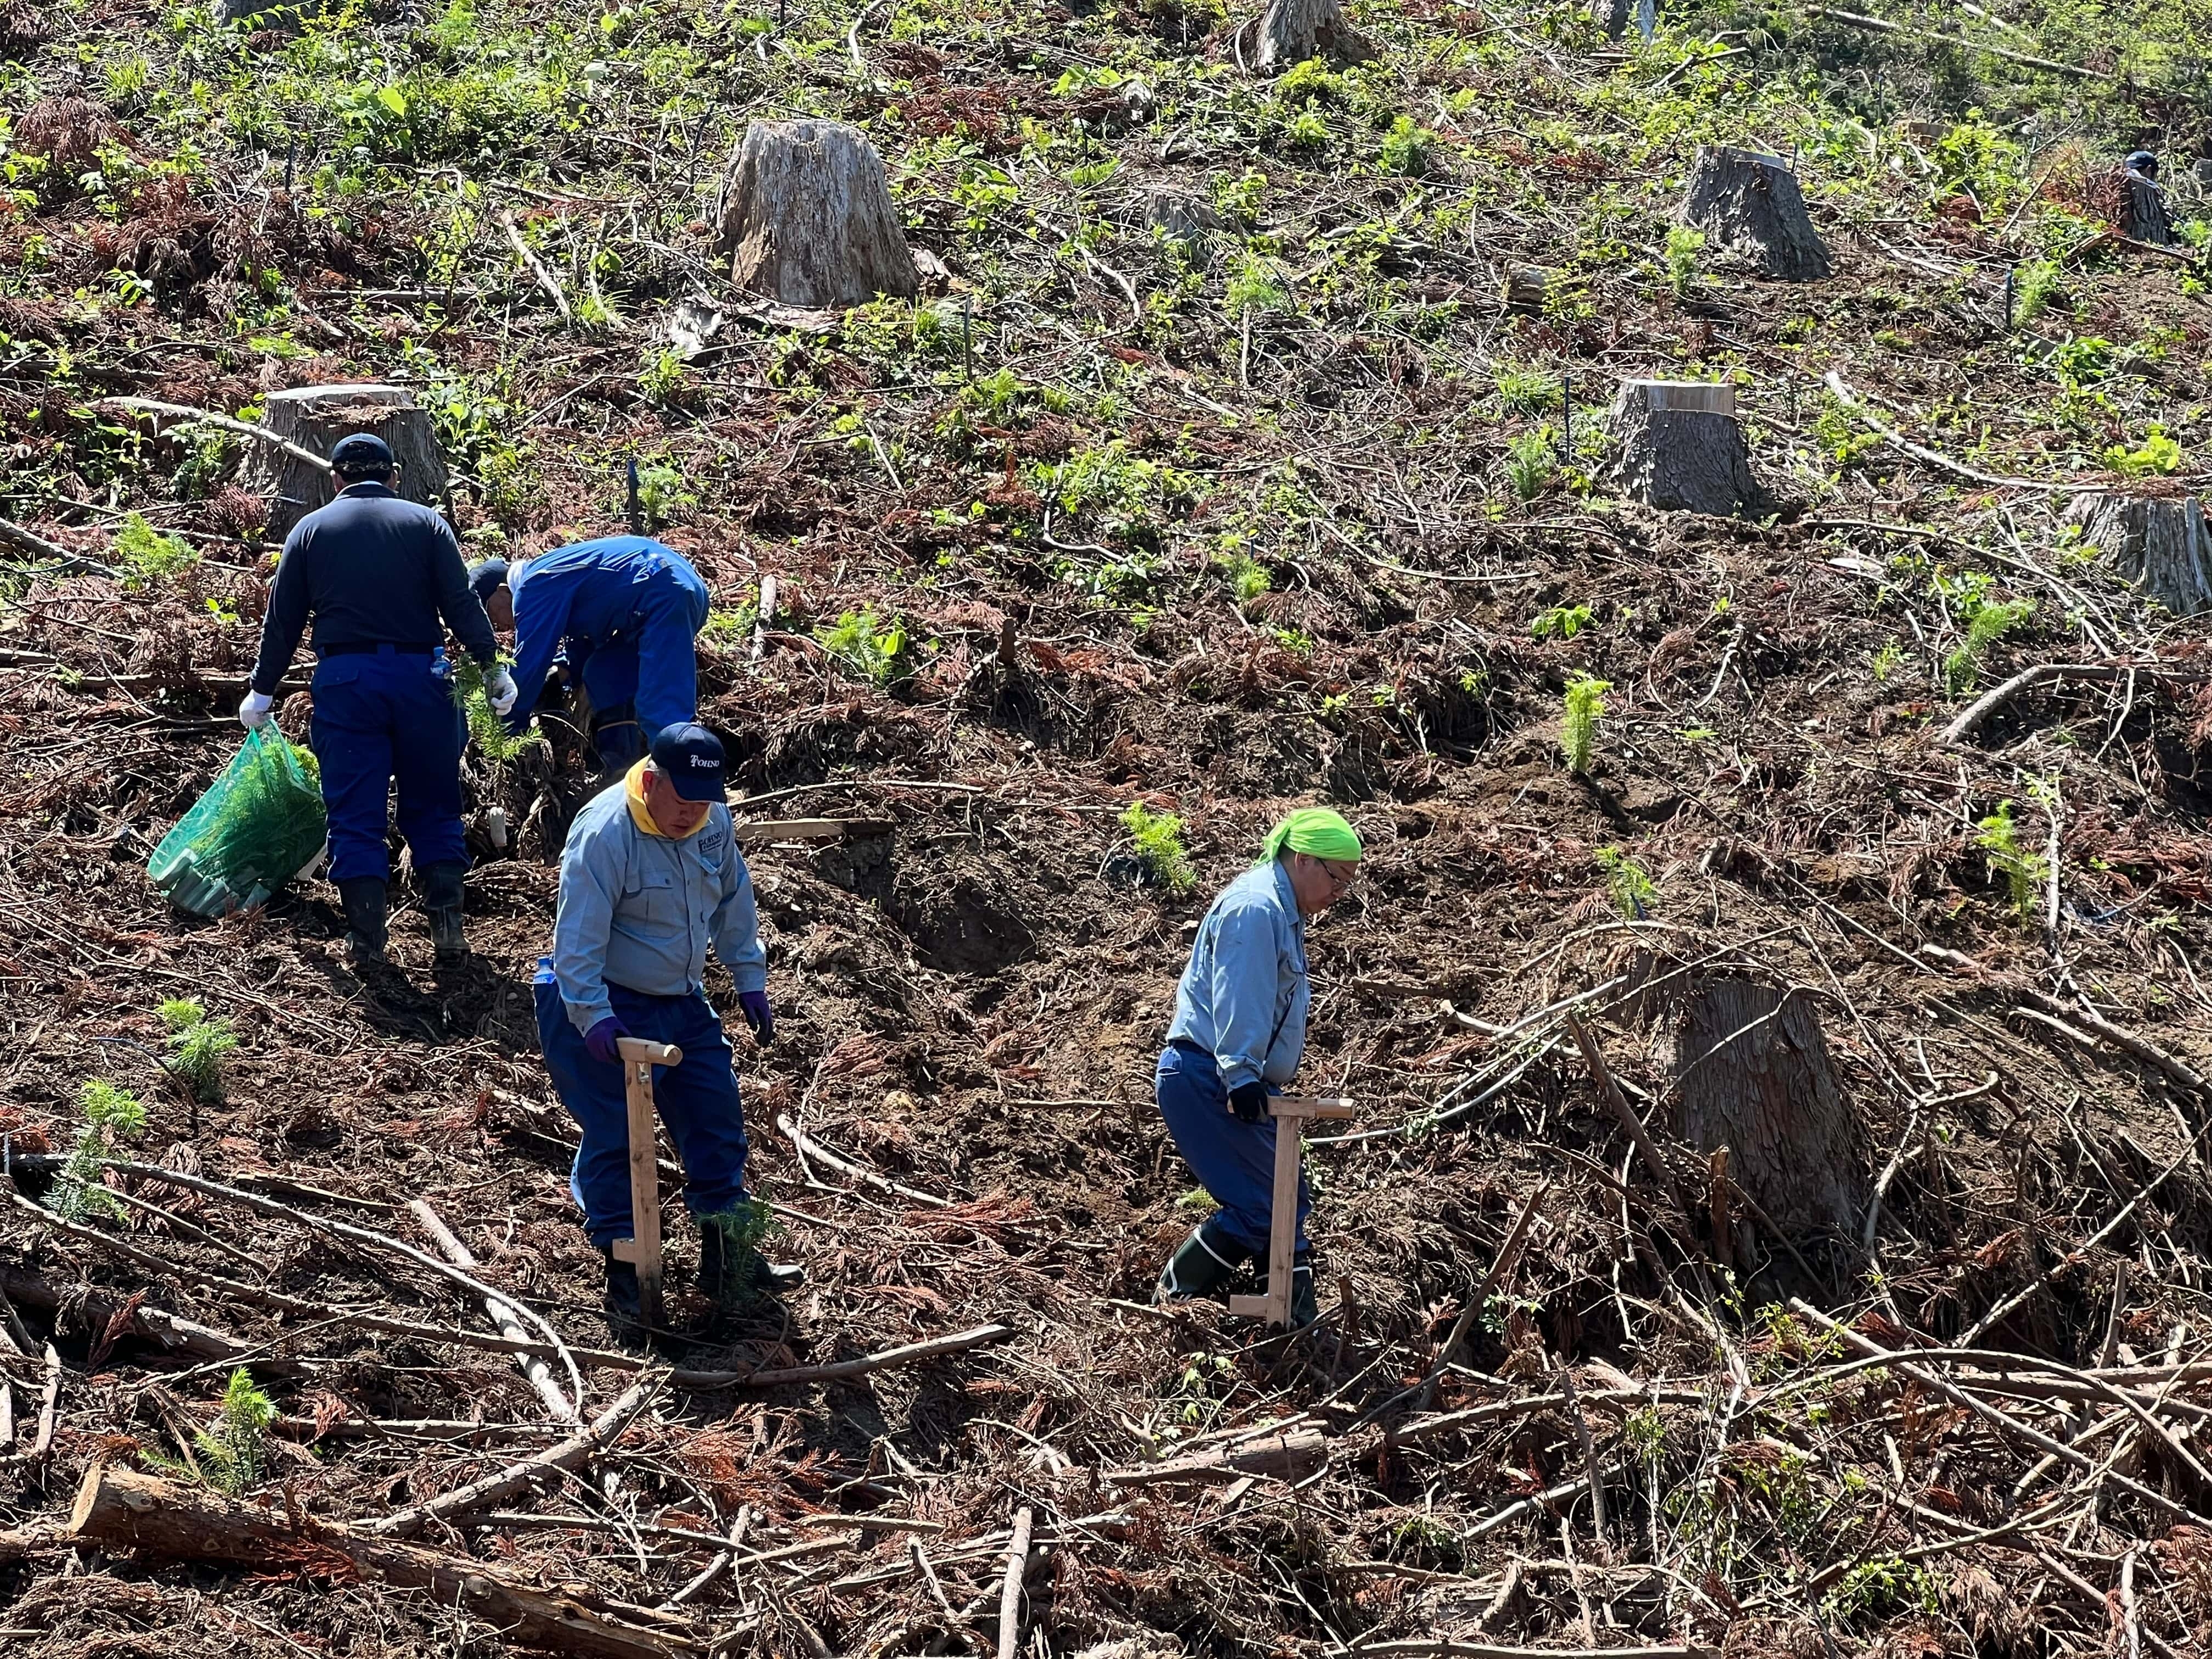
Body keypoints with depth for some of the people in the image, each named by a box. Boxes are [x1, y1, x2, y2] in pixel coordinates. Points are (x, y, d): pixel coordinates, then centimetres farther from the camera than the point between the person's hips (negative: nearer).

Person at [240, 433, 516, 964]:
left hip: (343, 680, 0)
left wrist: (262, 691, 19)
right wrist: (492, 666, 1)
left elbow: (282, 620, 11)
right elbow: (461, 603, -3)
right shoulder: (426, 523, 6)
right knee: (433, 804, 12)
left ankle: (367, 935, 2)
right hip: (420, 673, 0)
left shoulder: (310, 530, 9)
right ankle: (446, 921, 6)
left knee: (355, 813, 5)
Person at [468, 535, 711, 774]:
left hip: (667, 597, -11)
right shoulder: (548, 574, 23)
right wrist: (563, 669, 15)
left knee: (662, 710, -17)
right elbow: (586, 640, 31)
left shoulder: (534, 587, -9)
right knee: (603, 676, 14)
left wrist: (508, 727, 2)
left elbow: (529, 664, -8)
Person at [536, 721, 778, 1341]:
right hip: (609, 1007, -7)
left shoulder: (714, 822, -4)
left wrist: (751, 980, 13)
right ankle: (624, 1274, 3)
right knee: (615, 1138, -6)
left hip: (683, 1004, 7)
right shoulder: (603, 832, -25)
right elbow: (578, 934, -27)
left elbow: (734, 903, 12)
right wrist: (591, 1014, -33)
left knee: (717, 1117, 9)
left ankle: (727, 1253, 23)